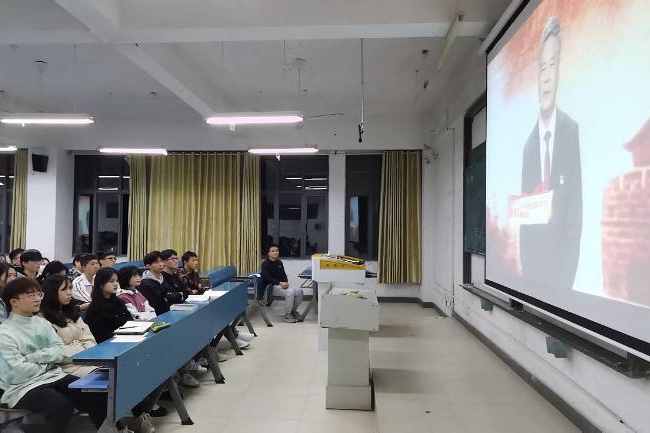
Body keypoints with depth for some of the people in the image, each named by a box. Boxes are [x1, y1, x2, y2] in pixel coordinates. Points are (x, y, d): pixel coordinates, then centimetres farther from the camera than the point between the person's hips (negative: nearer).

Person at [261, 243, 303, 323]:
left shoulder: (279, 262, 14)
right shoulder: (265, 263, -6)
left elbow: (283, 275, 14)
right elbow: (266, 278, -16)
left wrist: (286, 282, -9)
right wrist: (279, 283, -25)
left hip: (281, 285, 7)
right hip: (271, 286, -7)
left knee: (299, 291, -13)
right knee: (290, 292, -30)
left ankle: (293, 311, 8)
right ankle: (287, 315, -16)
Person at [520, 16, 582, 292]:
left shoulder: (572, 131, -5)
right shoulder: (528, 143, 8)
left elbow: (576, 214, -7)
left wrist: (566, 273, -12)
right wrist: (524, 266, -1)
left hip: (560, 274, -3)